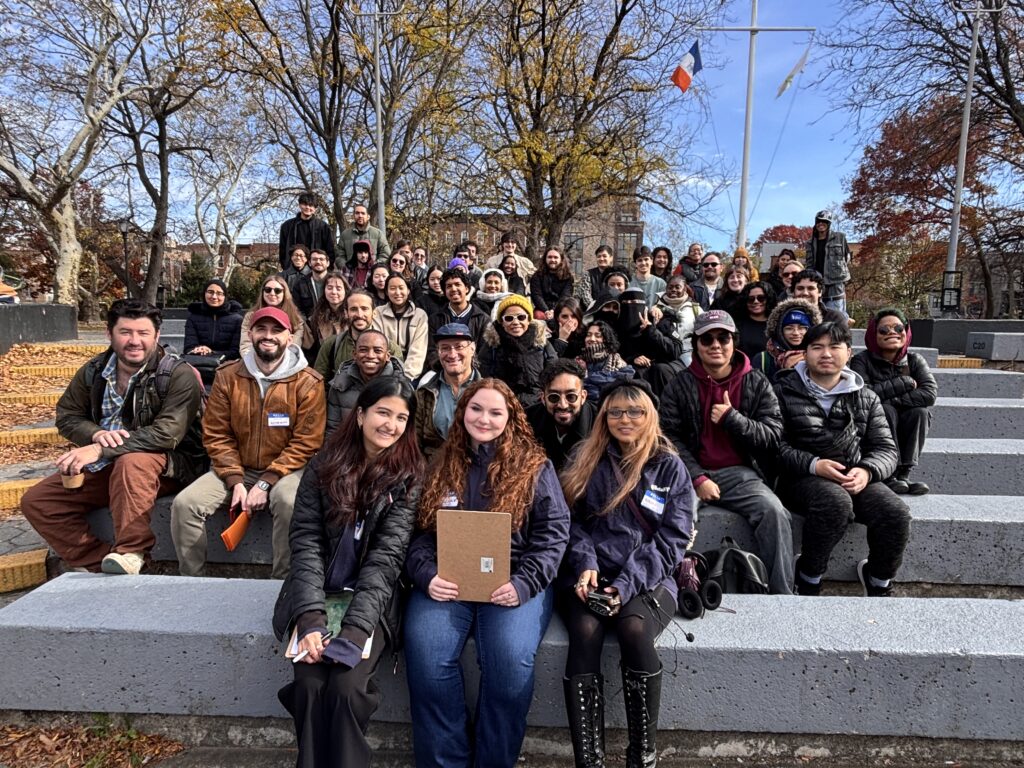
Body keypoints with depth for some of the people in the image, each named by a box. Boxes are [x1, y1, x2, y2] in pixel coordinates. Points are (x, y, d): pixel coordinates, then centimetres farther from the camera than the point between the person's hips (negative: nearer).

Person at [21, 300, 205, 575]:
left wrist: (100, 450, -27)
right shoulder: (93, 371, 5)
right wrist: (96, 434, -13)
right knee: (35, 501, -6)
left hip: (162, 466, -6)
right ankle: (97, 565, -11)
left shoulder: (178, 375, -14)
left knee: (132, 462, -38)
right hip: (102, 469, 7)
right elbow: (66, 416, 10)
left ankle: (129, 553, -29)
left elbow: (167, 433, -24)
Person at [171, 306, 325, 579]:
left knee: (290, 504, -34)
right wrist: (236, 481, -11)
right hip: (236, 470, 4)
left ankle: (282, 583, -14)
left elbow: (306, 443, -10)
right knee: (184, 503, -17)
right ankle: (191, 580, 4)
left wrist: (265, 484, -17)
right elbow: (216, 435, 1)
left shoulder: (308, 382, -8)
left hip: (285, 471, -3)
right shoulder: (228, 376, 3)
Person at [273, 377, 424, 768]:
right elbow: (306, 541, -7)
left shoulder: (410, 476, -5)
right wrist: (311, 619, -20)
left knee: (345, 688, -23)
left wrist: (353, 630, -23)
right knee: (310, 685, -20)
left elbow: (387, 556, -12)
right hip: (318, 596, 2)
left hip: (372, 602, -1)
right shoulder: (325, 464, 0)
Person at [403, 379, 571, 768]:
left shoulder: (534, 466, 6)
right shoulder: (440, 465, 13)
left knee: (510, 660, -28)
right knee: (426, 658, -25)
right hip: (445, 581, 2)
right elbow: (419, 532, 9)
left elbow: (553, 531, 0)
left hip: (514, 582, -2)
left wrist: (524, 583, -14)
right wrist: (427, 575, -10)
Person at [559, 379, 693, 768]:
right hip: (591, 576, 1)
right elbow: (573, 522, 8)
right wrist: (585, 564, -12)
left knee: (635, 630, -32)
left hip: (648, 579, -1)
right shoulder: (585, 459, 10)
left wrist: (628, 582, -14)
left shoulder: (670, 467, 5)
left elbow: (672, 537, -1)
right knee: (585, 633, -29)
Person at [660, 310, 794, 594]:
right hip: (693, 474, -1)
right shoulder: (680, 386, 5)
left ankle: (782, 595, -15)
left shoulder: (757, 384, 8)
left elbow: (773, 436, 2)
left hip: (741, 474, 1)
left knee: (774, 512, -27)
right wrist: (698, 478, -13)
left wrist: (732, 418, -13)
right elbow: (670, 437, -2)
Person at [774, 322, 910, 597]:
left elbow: (886, 449, 12)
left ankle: (878, 582, 8)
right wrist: (814, 465, -20)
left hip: (855, 477, 4)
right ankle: (808, 579, -12)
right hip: (803, 478, -4)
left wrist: (867, 471, -11)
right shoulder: (785, 392, 5)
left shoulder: (866, 398, 17)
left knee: (896, 513, -23)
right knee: (836, 502, -36)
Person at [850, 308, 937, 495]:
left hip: (904, 434, 3)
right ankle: (889, 474, -28)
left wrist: (891, 399, -26)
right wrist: (904, 382, -20)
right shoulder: (862, 360, -10)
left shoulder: (914, 360, -1)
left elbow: (930, 393, -18)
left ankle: (904, 473, -24)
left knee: (920, 411, -25)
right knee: (885, 410, -31)